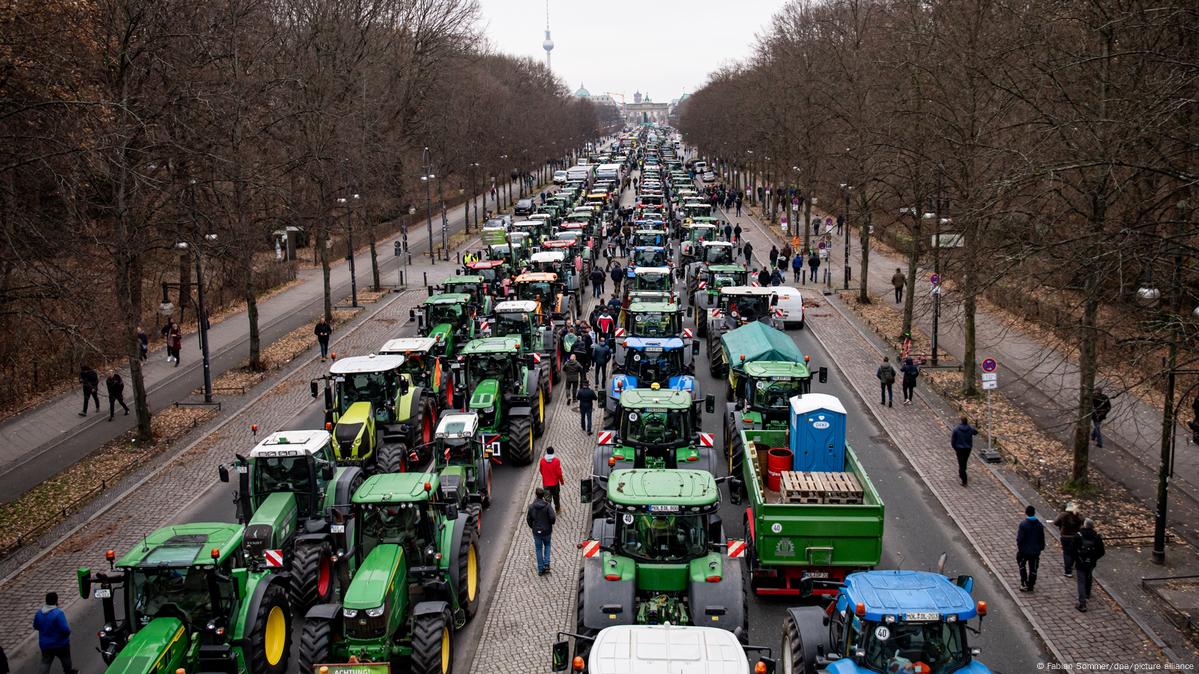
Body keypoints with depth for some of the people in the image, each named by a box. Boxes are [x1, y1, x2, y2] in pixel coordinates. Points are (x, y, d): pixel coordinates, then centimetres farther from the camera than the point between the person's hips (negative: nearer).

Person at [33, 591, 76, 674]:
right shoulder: (58, 613, -26)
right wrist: (69, 630, -6)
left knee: (45, 663, 9)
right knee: (65, 659, 20)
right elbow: (65, 629, -28)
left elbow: (35, 626, 8)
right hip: (60, 643, -5)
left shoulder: (39, 612, -6)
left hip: (45, 644, 5)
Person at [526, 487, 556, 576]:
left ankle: (540, 569, 16)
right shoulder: (547, 505, -16)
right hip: (547, 531, -1)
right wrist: (551, 523, 0)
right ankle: (546, 564, 9)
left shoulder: (531, 506, -9)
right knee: (547, 546, 24)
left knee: (538, 549, 14)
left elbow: (528, 519, -3)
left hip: (536, 532, 1)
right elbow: (553, 517, -22)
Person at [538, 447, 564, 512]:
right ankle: (557, 509, 35)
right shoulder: (556, 461, -18)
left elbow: (540, 470, 4)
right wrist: (561, 480, 2)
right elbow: (559, 472, -15)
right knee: (556, 496, 19)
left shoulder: (542, 460, -11)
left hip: (545, 482, 1)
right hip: (555, 482, -1)